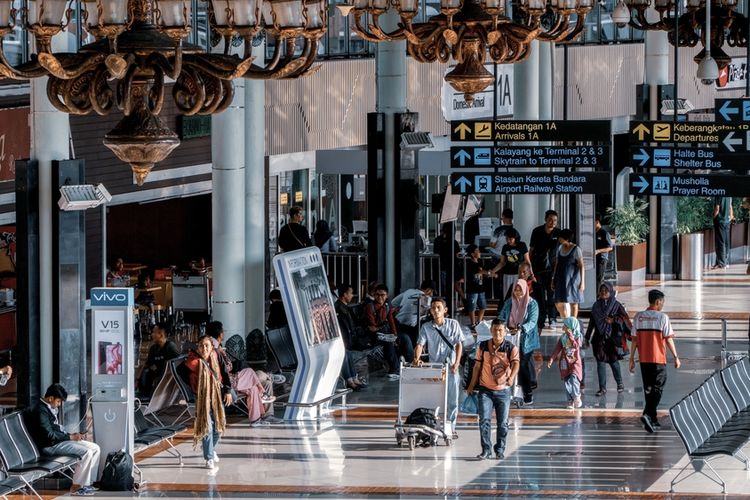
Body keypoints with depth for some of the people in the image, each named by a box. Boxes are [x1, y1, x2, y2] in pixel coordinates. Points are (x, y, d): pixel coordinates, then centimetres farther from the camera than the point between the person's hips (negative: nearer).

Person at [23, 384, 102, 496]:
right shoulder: (41, 411, -17)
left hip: (59, 441, 11)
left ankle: (88, 483, 4)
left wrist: (71, 435, 5)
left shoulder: (50, 409, 15)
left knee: (95, 449, 3)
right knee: (87, 453, -23)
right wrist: (70, 437, -15)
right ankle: (76, 487, -14)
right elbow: (49, 435, -22)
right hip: (50, 446, -11)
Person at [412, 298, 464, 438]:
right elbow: (420, 344, -5)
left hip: (451, 367, 0)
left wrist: (456, 363, -11)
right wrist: (417, 358, -25)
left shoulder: (453, 324, 1)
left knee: (452, 400, 2)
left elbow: (459, 344, 0)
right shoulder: (426, 327, 3)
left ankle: (451, 428, 12)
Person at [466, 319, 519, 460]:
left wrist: (511, 377, -40)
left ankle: (500, 450, 16)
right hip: (485, 389, 1)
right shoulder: (483, 347, 4)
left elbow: (516, 364, -20)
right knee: (484, 420, -9)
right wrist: (472, 386, 13)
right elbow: (477, 366, 12)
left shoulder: (511, 348, -4)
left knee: (503, 423, 4)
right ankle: (486, 450, -5)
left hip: (503, 390, -1)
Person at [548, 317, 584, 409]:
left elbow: (576, 346, -21)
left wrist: (570, 336, -23)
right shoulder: (562, 338, 7)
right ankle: (570, 401, 9)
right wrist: (551, 359, -5)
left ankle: (577, 397, -7)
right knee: (567, 382, 2)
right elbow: (557, 349, 3)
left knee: (574, 379, -22)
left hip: (575, 362, -4)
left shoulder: (577, 337, -2)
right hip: (565, 363, 4)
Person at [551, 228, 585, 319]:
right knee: (558, 303, -1)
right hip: (561, 280, 5)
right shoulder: (560, 248, 10)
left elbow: (581, 266, -8)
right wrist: (553, 279, 14)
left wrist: (582, 281, -13)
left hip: (572, 280, -5)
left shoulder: (576, 249, -7)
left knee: (573, 303, 2)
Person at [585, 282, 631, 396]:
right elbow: (592, 322, 13)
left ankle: (620, 383, 28)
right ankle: (602, 388, 1)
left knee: (613, 360, 5)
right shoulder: (596, 306, 10)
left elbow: (624, 317, -7)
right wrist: (587, 338, 13)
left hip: (612, 337, -3)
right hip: (599, 338, 3)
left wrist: (613, 320, -20)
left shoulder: (616, 305, -1)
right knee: (600, 361, -2)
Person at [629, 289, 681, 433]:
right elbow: (668, 339, -8)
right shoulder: (662, 317, -9)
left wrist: (632, 359, 11)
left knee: (648, 389, 14)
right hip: (658, 359, -5)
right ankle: (647, 415, -19)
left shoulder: (638, 317, 4)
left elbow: (634, 339, 6)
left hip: (644, 359, 5)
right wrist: (676, 357, -1)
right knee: (657, 389, 0)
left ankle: (653, 421, 17)